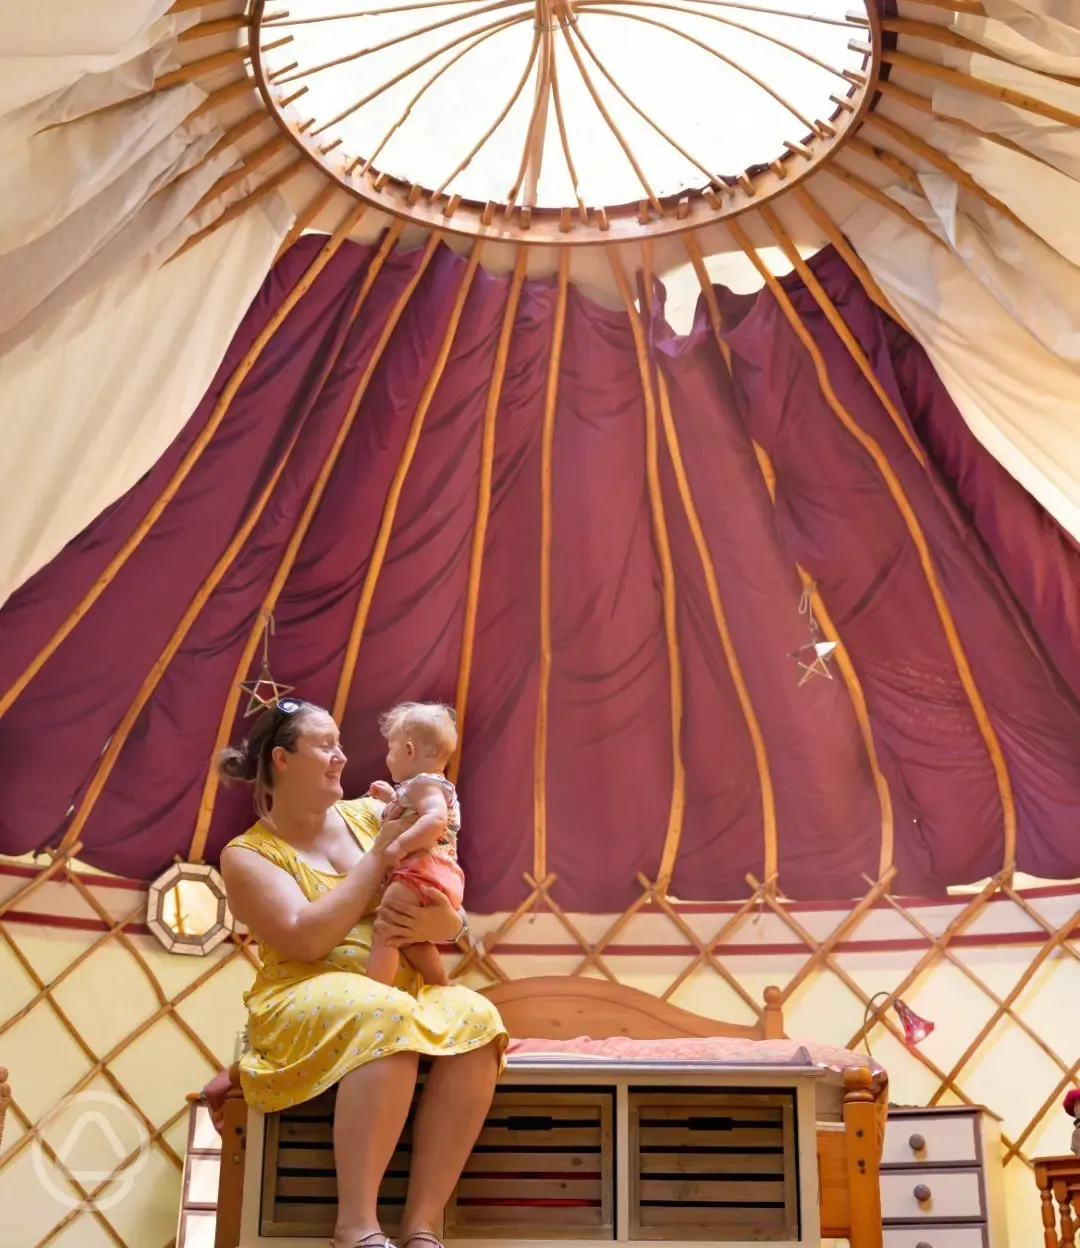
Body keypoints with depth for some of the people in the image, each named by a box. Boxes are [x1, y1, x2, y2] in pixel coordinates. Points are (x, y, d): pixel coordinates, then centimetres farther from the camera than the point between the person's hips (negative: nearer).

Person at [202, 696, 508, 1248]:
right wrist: (380, 856, -12)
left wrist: (443, 923, -15)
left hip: (404, 991, 5)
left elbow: (450, 911, 11)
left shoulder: (366, 815, 12)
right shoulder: (247, 854, 0)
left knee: (475, 1020, -27)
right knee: (384, 1019, -37)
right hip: (304, 1002, -4)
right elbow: (307, 939, -17)